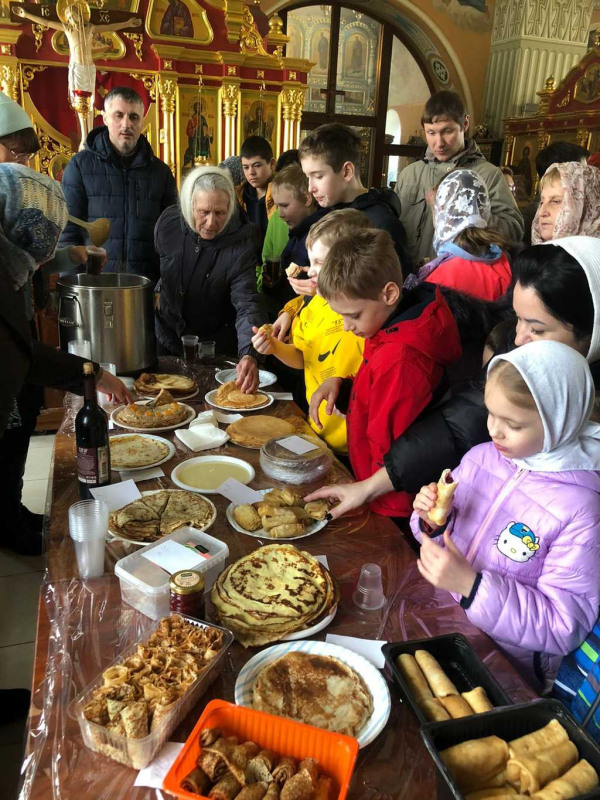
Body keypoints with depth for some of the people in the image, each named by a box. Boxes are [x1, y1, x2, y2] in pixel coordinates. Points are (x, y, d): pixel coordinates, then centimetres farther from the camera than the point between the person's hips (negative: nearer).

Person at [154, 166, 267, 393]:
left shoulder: (241, 242, -24)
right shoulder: (168, 222, -13)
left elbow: (247, 304, -35)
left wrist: (249, 354, -50)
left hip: (216, 346, -3)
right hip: (166, 339, 3)